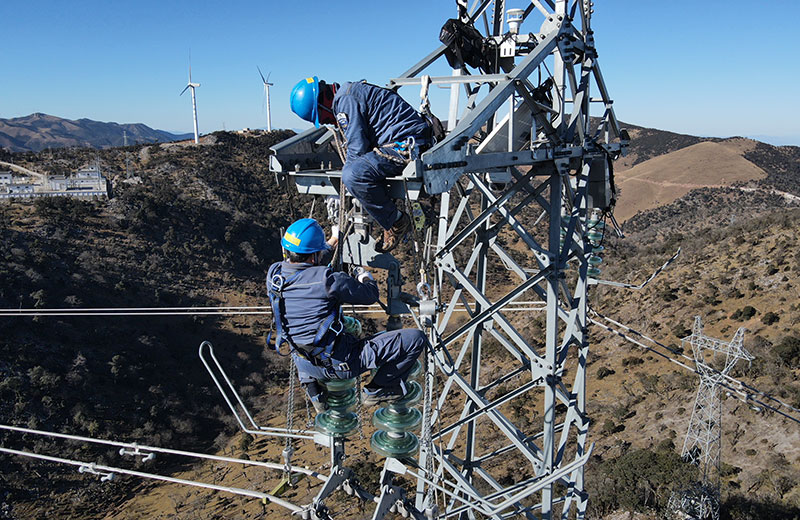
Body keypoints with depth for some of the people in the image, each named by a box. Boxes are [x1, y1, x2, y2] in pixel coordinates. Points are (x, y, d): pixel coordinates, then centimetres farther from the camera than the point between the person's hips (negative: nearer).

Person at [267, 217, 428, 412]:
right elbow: (371, 295, -8)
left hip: (304, 364, 7)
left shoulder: (273, 274, -4)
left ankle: (313, 389, 30)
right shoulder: (326, 280, -24)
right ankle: (377, 390, 12)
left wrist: (333, 241, 30)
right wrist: (366, 277, 16)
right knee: (416, 338, -4)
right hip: (339, 363, -7)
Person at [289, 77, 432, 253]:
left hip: (406, 144, -12)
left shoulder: (345, 100, -14)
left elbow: (358, 147, -17)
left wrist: (347, 170, 0)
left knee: (353, 175, -28)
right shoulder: (351, 92, 20)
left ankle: (396, 222, -12)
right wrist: (348, 167, 20)